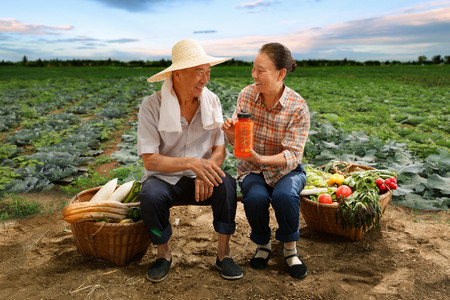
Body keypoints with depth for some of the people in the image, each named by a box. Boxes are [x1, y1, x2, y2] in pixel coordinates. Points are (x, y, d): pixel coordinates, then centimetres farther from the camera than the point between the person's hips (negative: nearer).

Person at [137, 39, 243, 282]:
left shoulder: (211, 101, -2)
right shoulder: (152, 105, -14)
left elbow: (220, 149, -3)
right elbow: (150, 161, -19)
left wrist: (205, 172, -25)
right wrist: (192, 163, -33)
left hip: (202, 180, 2)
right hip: (165, 179, -2)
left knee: (227, 184, -29)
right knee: (150, 196, -34)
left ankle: (223, 254, -11)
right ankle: (164, 254, -5)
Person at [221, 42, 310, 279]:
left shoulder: (298, 107, -17)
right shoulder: (247, 94, -6)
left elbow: (293, 155, -20)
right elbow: (236, 141, 2)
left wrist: (261, 159, -37)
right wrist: (231, 132, -23)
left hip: (286, 169, -2)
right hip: (252, 169, 2)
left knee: (284, 195, -33)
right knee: (255, 198, -29)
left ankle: (290, 249, -4)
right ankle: (263, 244, 3)